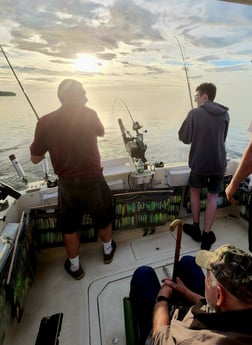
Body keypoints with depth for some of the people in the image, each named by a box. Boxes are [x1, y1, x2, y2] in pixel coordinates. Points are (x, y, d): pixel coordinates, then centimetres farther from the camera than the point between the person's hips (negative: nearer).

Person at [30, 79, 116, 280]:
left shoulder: (46, 122, -8)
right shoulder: (88, 114, -10)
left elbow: (35, 158, 0)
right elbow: (101, 132, 12)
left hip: (67, 184, 2)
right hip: (93, 180, -1)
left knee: (69, 227, 21)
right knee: (103, 218, 24)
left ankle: (75, 267, 39)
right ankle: (108, 251, 47)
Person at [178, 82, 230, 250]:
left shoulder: (194, 113, -8)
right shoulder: (225, 114, 4)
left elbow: (184, 138, -3)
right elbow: (222, 138, 15)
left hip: (199, 162, -2)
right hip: (219, 163, 3)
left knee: (195, 192, 19)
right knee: (213, 197, 13)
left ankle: (196, 228, 28)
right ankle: (207, 235, 16)